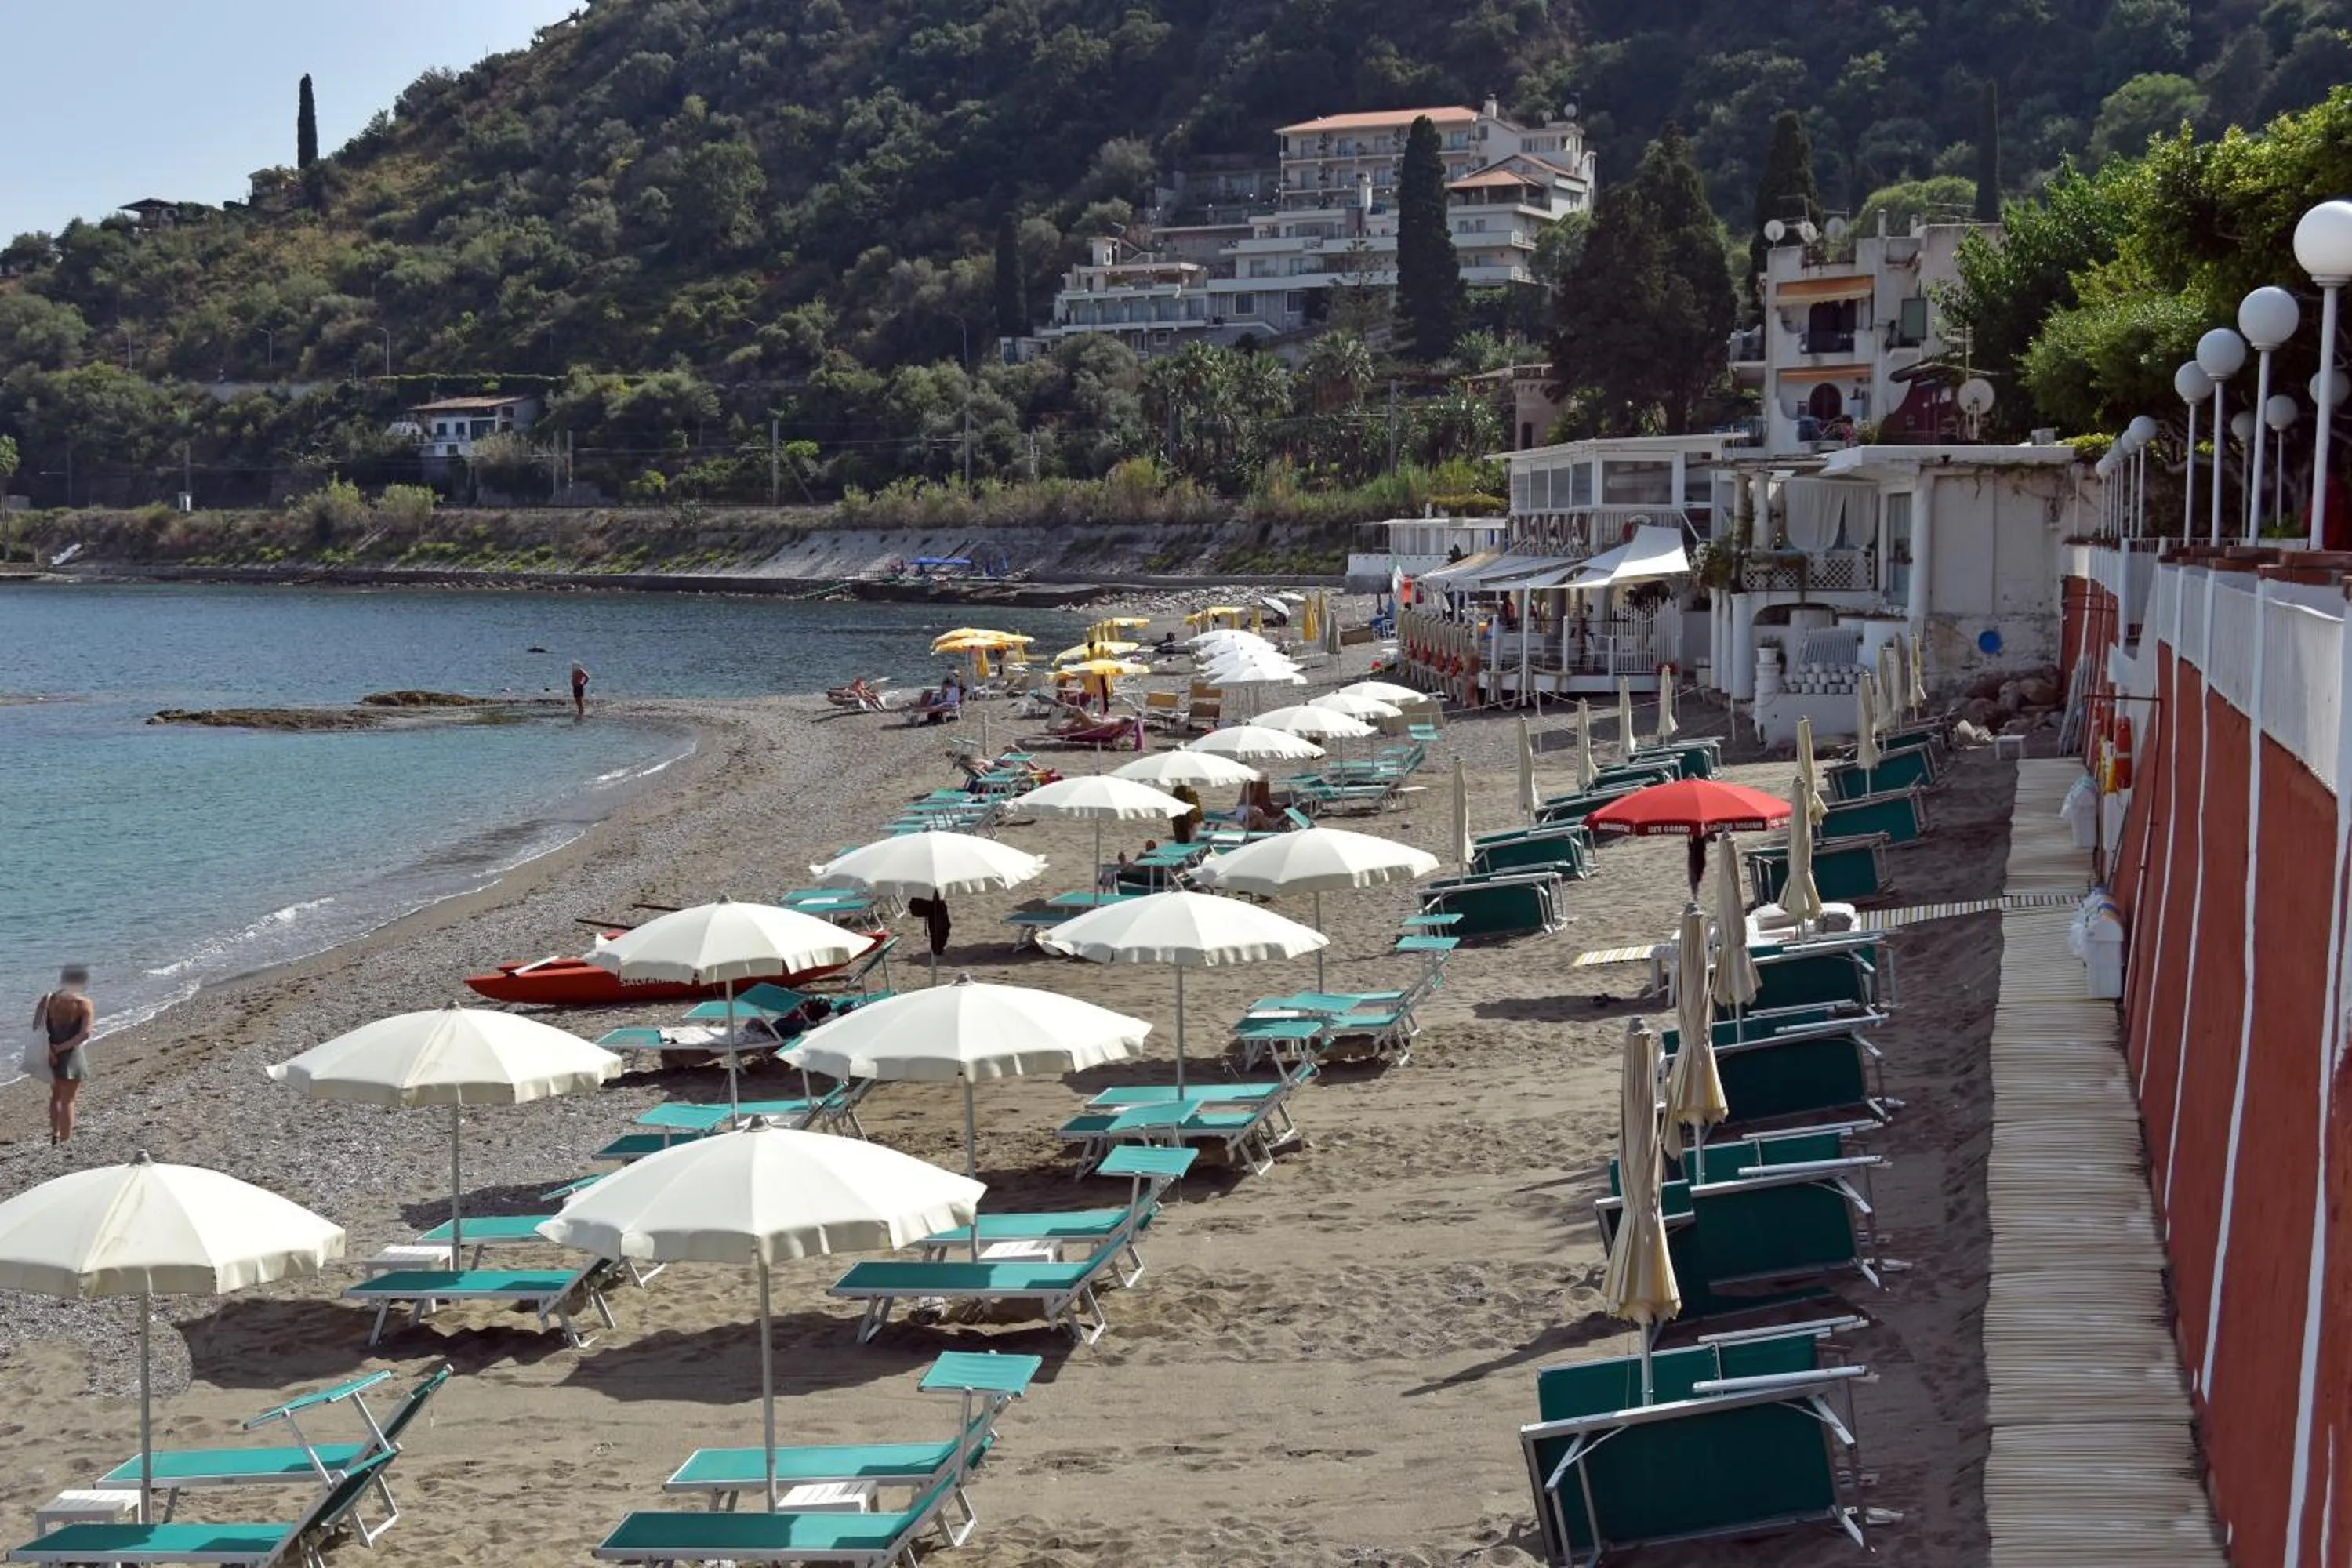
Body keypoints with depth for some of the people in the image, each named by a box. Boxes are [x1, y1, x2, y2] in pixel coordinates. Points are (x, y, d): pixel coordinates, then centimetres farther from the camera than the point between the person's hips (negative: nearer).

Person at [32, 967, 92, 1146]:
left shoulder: (49, 999, 2)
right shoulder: (83, 1003, -9)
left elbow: (38, 1027, -7)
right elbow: (85, 1033, -19)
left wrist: (49, 1048, -11)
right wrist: (62, 1047, -12)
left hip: (50, 1055, 4)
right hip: (71, 1056, -4)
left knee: (56, 1096, 26)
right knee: (67, 1100, 5)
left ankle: (55, 1134, 25)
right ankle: (65, 1142, 6)